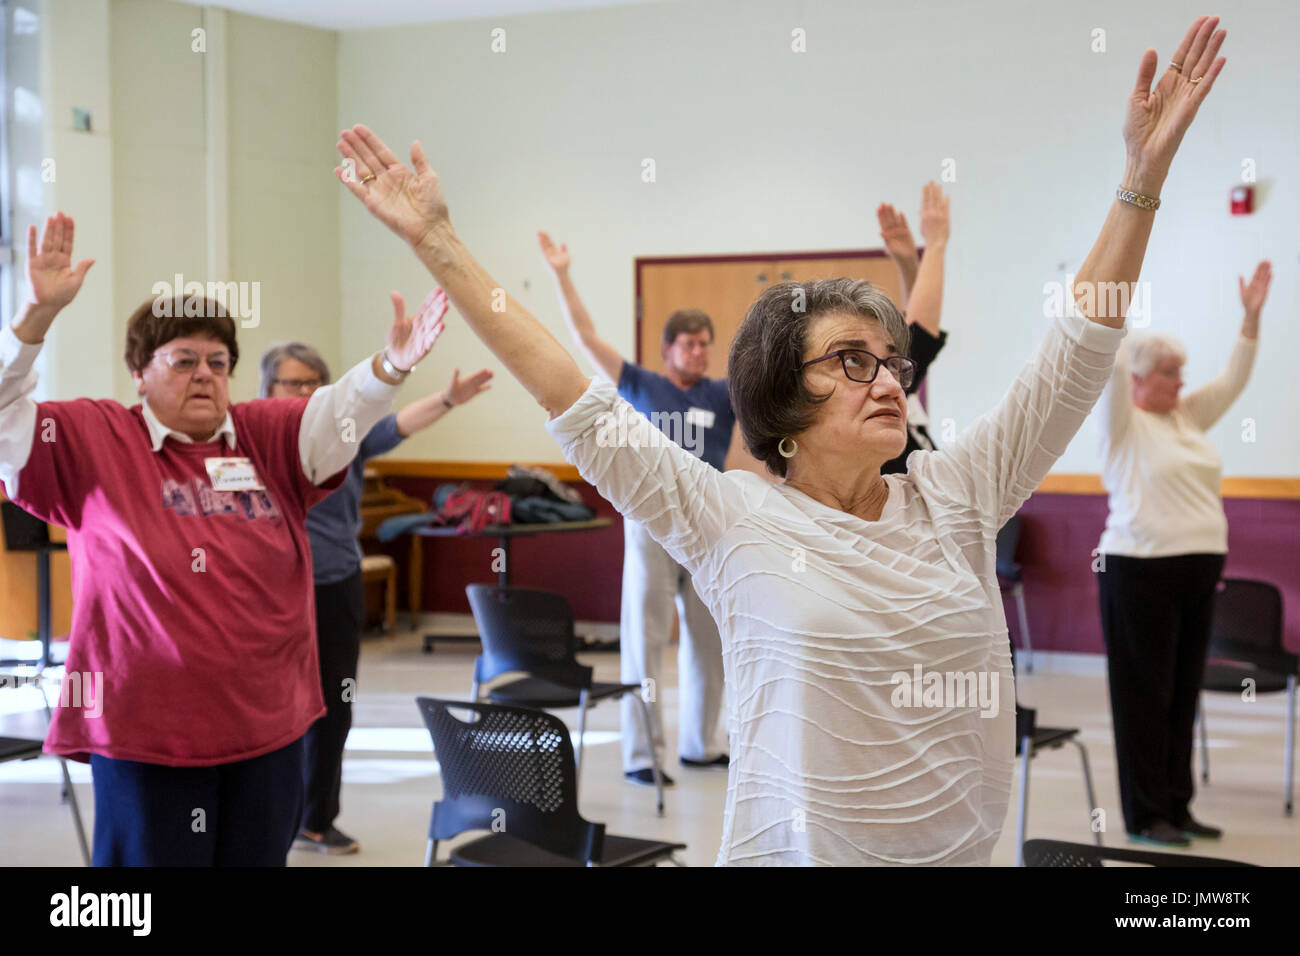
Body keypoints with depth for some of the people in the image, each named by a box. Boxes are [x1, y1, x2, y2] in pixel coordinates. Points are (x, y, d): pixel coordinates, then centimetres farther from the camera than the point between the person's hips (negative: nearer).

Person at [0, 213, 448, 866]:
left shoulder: (266, 437, 8)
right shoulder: (93, 442, -1)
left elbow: (340, 413, -3)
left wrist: (391, 365, -24)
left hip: (269, 729, 4)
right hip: (144, 739, -4)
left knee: (258, 855, 14)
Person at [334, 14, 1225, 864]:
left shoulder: (954, 496, 0)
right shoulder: (733, 519, -9)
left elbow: (1076, 356, 2)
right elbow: (581, 407, -12)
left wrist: (1144, 175, -3)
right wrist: (437, 243, -14)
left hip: (968, 847, 4)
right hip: (794, 851, -3)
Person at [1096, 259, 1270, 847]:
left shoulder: (1188, 417, 16)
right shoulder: (1123, 423, -4)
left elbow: (1233, 379, 16)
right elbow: (1112, 367, -18)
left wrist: (1251, 315, 9)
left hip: (1198, 571, 7)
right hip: (1140, 572, -7)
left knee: (1184, 694, 10)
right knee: (1145, 695, -2)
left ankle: (1176, 807, 18)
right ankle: (1145, 816, 5)